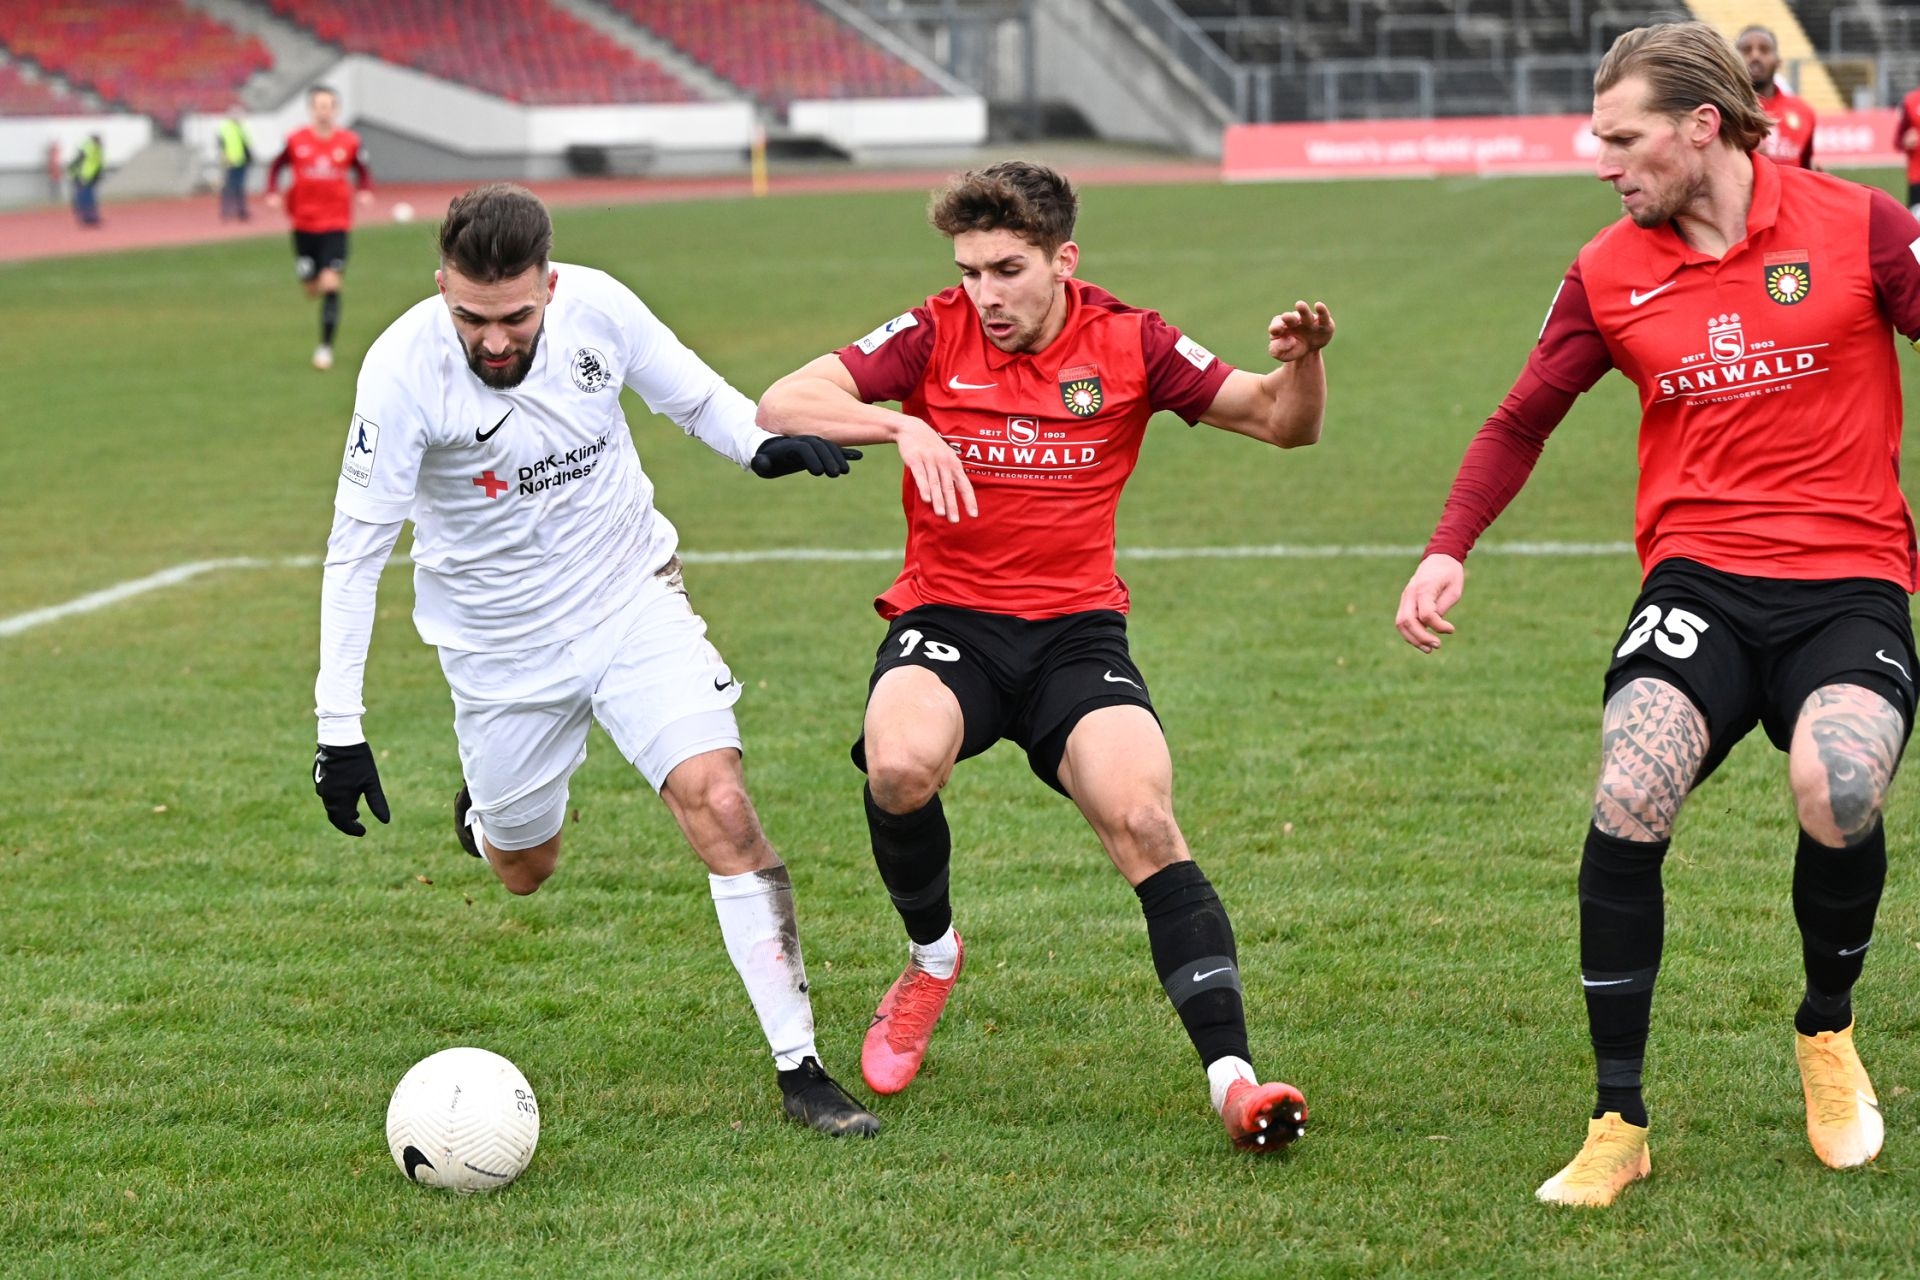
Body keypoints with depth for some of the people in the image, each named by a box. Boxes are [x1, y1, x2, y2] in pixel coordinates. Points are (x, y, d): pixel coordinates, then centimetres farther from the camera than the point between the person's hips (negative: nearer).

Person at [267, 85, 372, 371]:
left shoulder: (349, 142, -3)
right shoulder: (297, 141, -4)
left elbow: (362, 170, 11)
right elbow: (277, 167, 10)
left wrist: (365, 191, -7)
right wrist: (273, 193, -5)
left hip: (335, 224, -1)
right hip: (304, 223, 1)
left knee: (331, 284, -13)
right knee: (313, 288, 8)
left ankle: (326, 346, -6)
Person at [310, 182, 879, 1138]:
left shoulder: (597, 306, -17)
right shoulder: (404, 368, -24)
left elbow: (692, 394, 2)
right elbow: (356, 545, -18)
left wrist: (763, 443, -22)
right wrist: (339, 727, -20)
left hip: (631, 596, 1)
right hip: (501, 646, -1)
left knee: (719, 804, -17)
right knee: (524, 868, 14)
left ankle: (800, 1068, -11)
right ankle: (487, 804, 54)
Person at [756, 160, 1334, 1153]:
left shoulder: (1128, 344, 1)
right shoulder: (933, 336, -1)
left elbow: (1283, 424, 5)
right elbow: (780, 407, -9)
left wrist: (1301, 362, -17)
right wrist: (900, 427, -25)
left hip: (1077, 631, 0)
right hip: (945, 622, 0)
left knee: (1144, 820, -24)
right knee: (899, 765, -32)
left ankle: (1232, 1079, -23)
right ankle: (930, 955, 1)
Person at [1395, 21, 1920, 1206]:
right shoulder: (1611, 274, 7)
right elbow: (1522, 422, 18)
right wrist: (1449, 551, 5)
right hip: (1699, 582, 2)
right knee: (1630, 797, -26)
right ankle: (1619, 1122, -9)